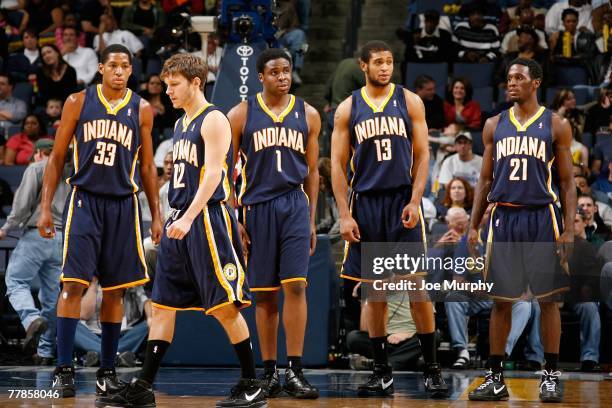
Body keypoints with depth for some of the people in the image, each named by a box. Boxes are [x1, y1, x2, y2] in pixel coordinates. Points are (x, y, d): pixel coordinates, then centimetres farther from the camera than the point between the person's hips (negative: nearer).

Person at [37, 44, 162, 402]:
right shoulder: (78, 102, 2)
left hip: (122, 205, 2)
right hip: (84, 201, -2)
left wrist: (156, 215, 7)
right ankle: (64, 369, -9)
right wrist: (46, 207, -1)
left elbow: (147, 167, 12)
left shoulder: (142, 110, 5)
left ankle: (107, 370, 14)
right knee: (74, 283, -11)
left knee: (115, 289, 5)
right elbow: (57, 158, 5)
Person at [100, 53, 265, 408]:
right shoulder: (182, 124, 18)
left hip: (207, 219, -9)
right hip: (179, 221, 9)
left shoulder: (214, 120, -9)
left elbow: (213, 173, -19)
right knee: (163, 304, 6)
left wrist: (188, 218, -28)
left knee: (225, 306, -7)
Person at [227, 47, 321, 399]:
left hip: (295, 206, 1)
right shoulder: (242, 114, 2)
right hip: (257, 208, 0)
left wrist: (312, 220, 8)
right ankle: (270, 372, 12)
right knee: (265, 293, 4)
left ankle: (295, 371, -9)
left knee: (295, 286, -10)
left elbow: (312, 171, 12)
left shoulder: (308, 115, 7)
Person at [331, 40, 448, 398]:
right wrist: (345, 215, -3)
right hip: (365, 204, 2)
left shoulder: (410, 101, 3)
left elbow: (422, 155, 1)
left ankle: (432, 368, 1)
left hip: (402, 201, -2)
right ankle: (382, 373, 11)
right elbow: (338, 165, 5)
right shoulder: (348, 109, 6)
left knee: (418, 286, -5)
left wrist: (415, 201, -11)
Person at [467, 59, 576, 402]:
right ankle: (496, 378, 10)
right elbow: (486, 180, 13)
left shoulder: (556, 125, 1)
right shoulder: (495, 125, 10)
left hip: (542, 218, -3)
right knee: (501, 300, 5)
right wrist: (474, 226, 7)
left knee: (548, 299, -1)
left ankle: (551, 376, 6)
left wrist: (569, 229, -8)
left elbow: (567, 182, 1)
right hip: (503, 218, 3)